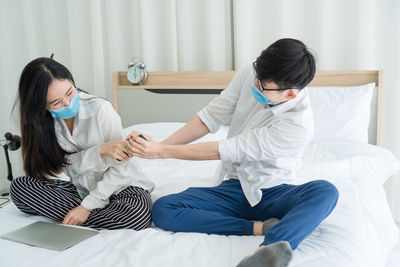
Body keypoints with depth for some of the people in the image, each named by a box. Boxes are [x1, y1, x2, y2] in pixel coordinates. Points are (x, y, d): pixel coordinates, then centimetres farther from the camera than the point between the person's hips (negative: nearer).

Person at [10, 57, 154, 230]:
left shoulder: (101, 109, -19)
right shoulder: (44, 122, -6)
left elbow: (119, 168, -15)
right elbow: (70, 163, -15)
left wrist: (87, 206, -18)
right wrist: (101, 151, -34)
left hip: (121, 185, -4)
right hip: (82, 189, 5)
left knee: (137, 214, -37)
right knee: (19, 186, -15)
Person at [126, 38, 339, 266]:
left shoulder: (299, 124, -27)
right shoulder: (250, 75, -10)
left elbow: (226, 151, -25)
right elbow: (211, 117, -2)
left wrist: (161, 152, -22)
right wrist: (159, 145, -13)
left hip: (275, 193, -4)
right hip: (236, 188, 5)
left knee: (326, 191, -35)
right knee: (163, 210, -17)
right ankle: (259, 227, -26)